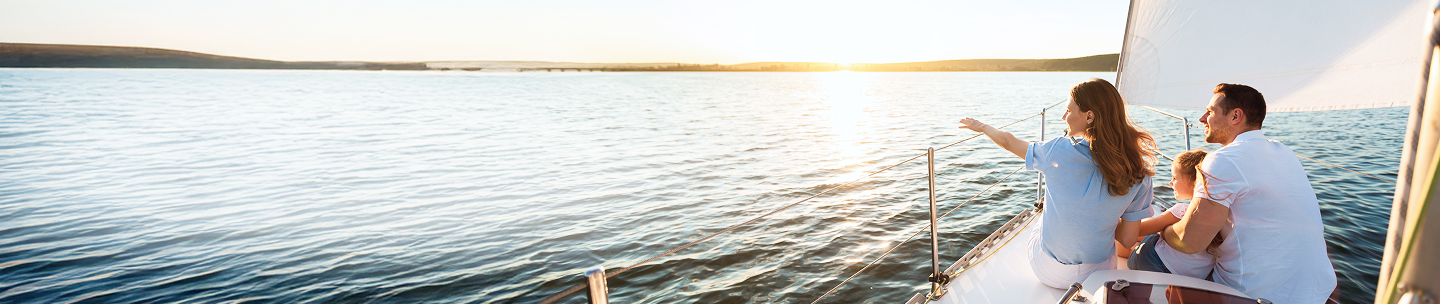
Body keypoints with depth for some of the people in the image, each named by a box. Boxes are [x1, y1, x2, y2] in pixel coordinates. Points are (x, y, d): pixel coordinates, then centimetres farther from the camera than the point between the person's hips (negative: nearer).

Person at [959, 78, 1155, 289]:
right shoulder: (1137, 173, -16)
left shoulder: (1059, 152, -22)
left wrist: (982, 127, 18)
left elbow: (1009, 142, -2)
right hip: (1100, 274, 2)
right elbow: (1128, 239, -9)